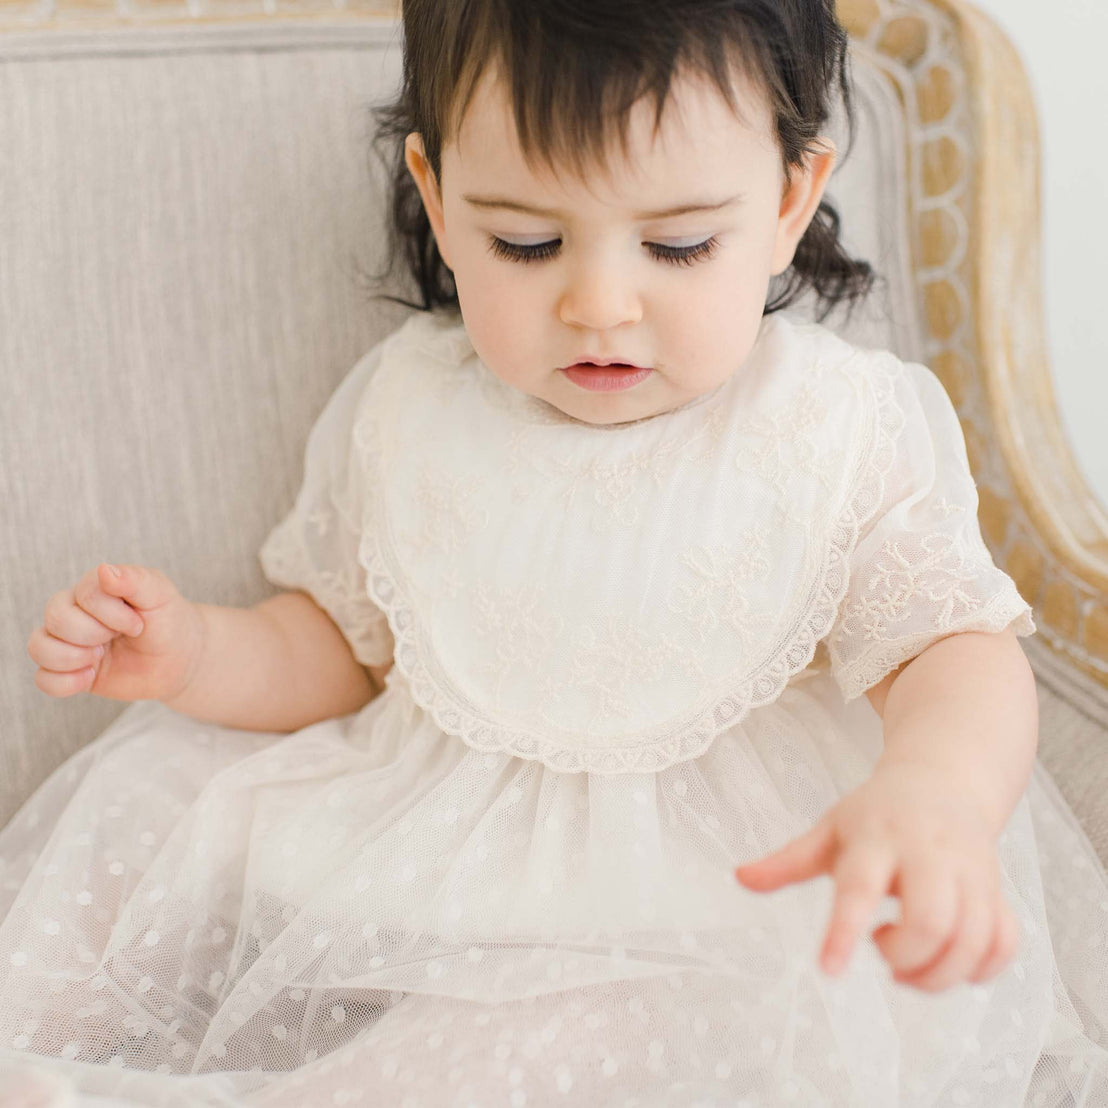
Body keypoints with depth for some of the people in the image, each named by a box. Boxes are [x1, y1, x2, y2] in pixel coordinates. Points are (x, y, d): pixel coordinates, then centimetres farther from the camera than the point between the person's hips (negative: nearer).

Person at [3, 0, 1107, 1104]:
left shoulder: (851, 431, -9)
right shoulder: (401, 408, -1)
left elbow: (956, 648, -11)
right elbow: (341, 641, 11)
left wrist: (934, 798, -34)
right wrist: (194, 651, -9)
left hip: (720, 881, -2)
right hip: (417, 851, 3)